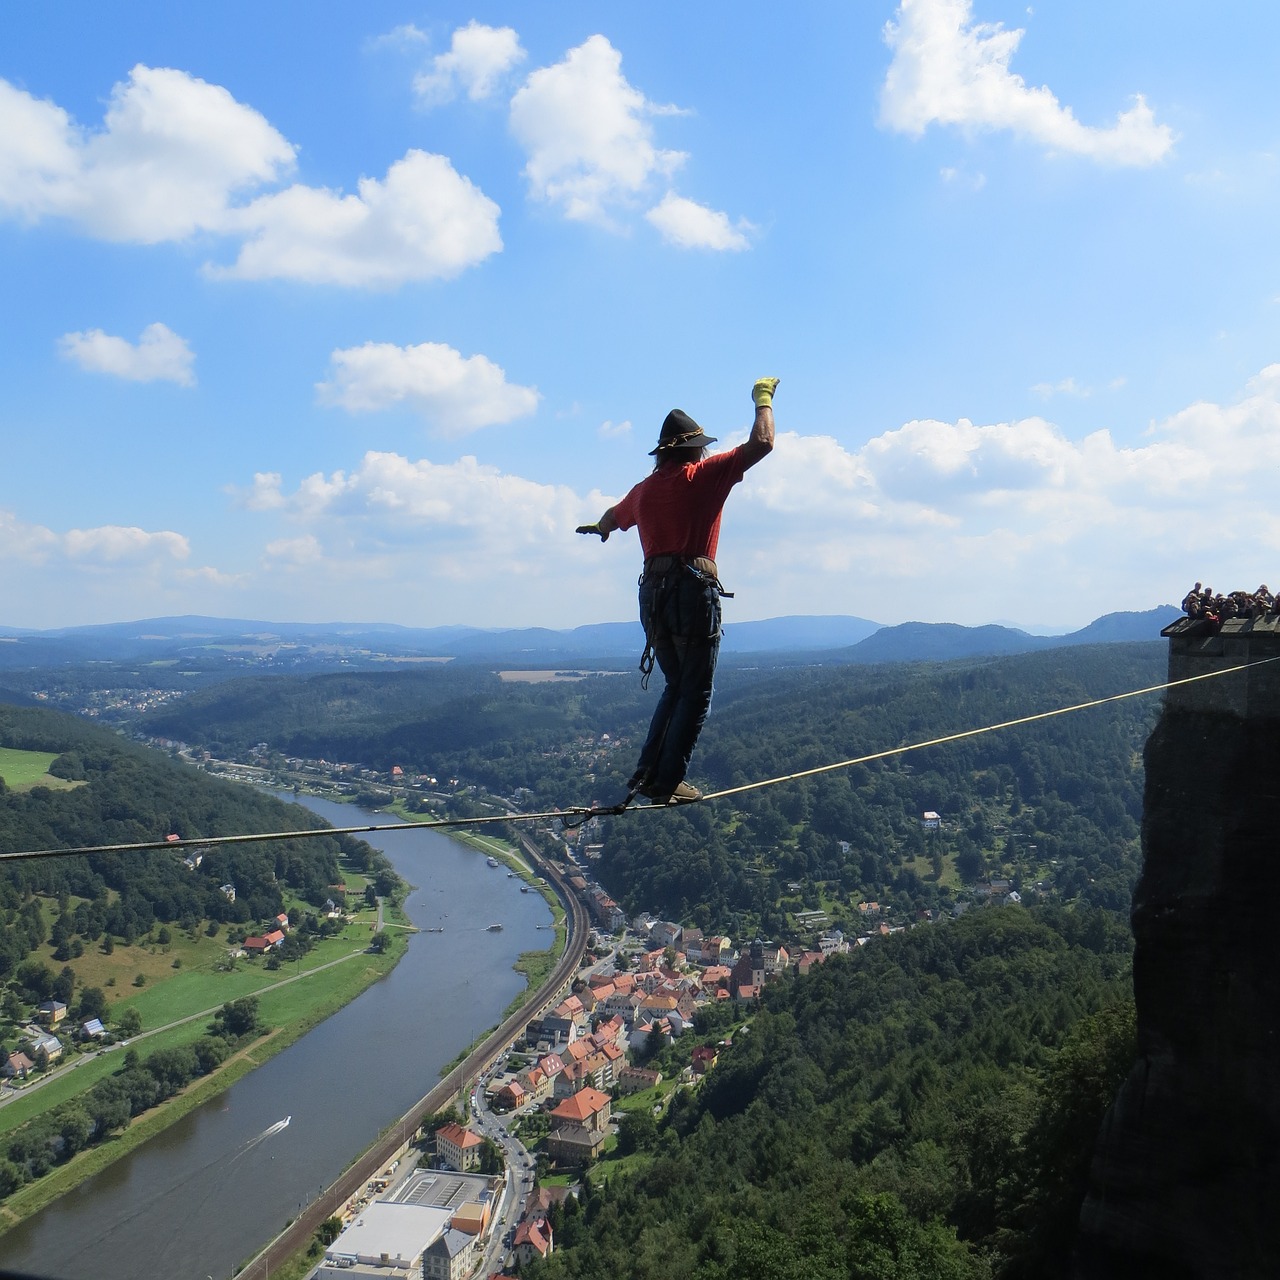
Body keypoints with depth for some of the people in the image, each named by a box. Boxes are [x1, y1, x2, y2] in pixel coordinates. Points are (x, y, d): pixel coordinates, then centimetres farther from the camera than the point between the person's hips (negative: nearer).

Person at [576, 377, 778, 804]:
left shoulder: (644, 489, 16)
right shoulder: (703, 476, 0)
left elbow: (612, 518, 37)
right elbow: (761, 443, -1)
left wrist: (597, 527, 61)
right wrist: (763, 398, 17)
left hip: (653, 593, 6)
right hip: (694, 590, -6)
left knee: (676, 688, 18)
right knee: (695, 694, 0)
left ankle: (647, 771, 11)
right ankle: (667, 782, -3)